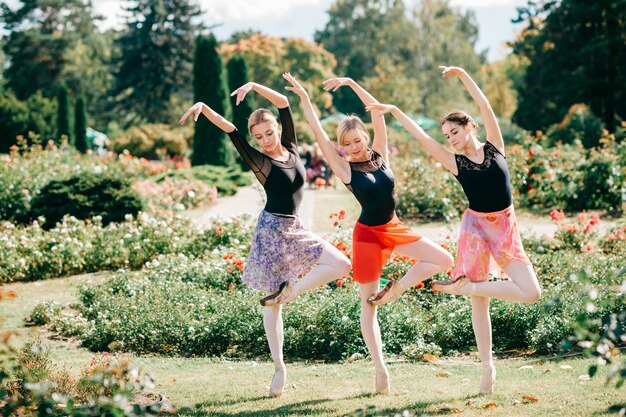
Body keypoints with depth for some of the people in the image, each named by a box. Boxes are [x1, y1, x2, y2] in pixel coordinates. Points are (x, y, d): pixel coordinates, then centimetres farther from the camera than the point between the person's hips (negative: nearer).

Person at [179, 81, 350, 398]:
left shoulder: (291, 149, 4)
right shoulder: (259, 161, -8)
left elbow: (284, 103, -1)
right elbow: (229, 129, -17)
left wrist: (254, 86, -8)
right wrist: (203, 107, -29)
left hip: (294, 228, 6)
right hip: (272, 229, -6)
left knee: (341, 265, -5)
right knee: (272, 303, 0)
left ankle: (288, 293, 2)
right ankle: (279, 367, 7)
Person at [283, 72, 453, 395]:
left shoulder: (379, 155, -2)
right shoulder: (345, 169, -10)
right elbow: (319, 135, -17)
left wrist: (351, 84, -10)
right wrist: (304, 98, -18)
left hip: (393, 228, 5)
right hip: (368, 234, -5)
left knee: (443, 260, -6)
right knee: (367, 305, 0)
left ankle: (395, 289, 5)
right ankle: (380, 367, 4)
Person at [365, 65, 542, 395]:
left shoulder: (494, 147, 2)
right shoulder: (455, 162, 0)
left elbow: (485, 107, -6)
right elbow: (421, 137, -2)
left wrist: (462, 74, -9)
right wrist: (393, 111, -2)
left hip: (505, 227, 1)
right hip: (475, 226, -1)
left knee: (531, 292, -13)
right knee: (480, 303, -1)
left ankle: (465, 286, -1)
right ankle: (487, 365, 10)